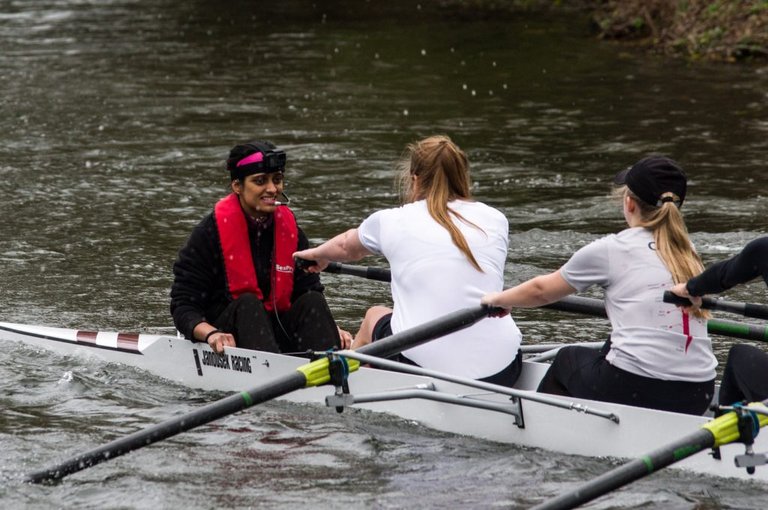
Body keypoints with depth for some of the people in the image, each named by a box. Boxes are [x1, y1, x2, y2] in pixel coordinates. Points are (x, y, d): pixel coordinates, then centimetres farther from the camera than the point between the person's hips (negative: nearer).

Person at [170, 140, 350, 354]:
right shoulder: (210, 232, -7)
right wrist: (211, 334, -28)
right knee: (247, 303, -30)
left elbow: (310, 296, 9)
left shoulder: (290, 230, 7)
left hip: (278, 334, 4)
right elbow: (183, 307, -8)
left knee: (311, 301, -20)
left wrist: (330, 332, -11)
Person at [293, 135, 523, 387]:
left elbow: (347, 247, 28)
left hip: (423, 366, -1)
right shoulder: (496, 220, 9)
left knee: (374, 316, 30)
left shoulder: (391, 222, 4)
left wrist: (317, 254, 52)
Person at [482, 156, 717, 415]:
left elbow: (541, 290, 13)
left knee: (568, 358, 26)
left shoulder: (610, 249, -1)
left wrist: (499, 299, 32)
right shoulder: (687, 252, 11)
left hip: (634, 391, -4)